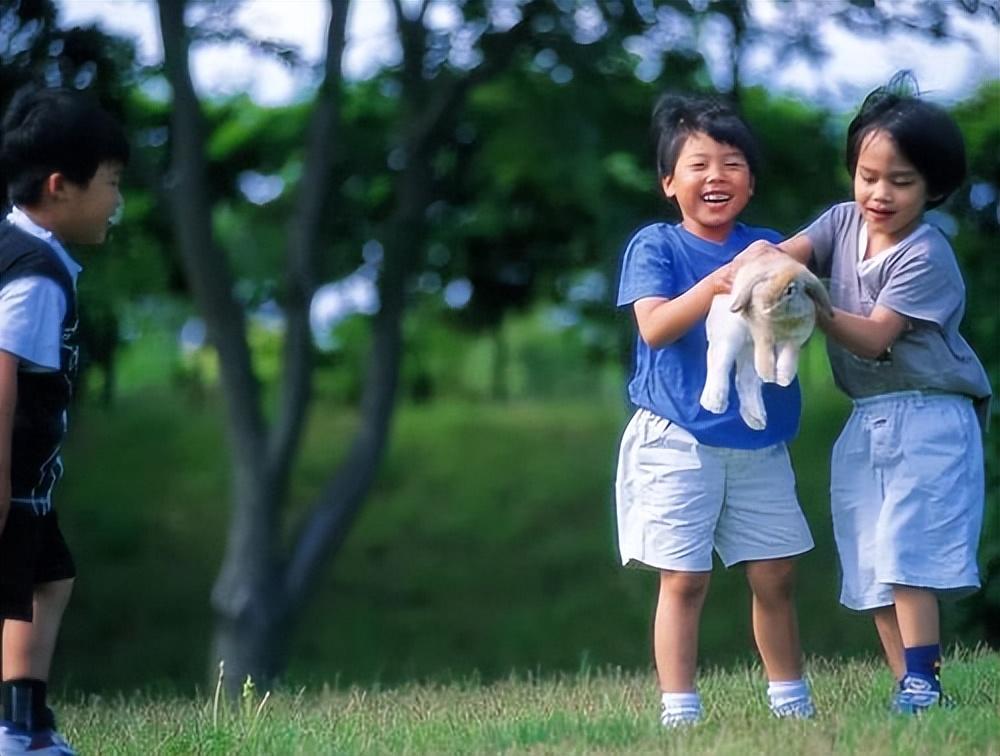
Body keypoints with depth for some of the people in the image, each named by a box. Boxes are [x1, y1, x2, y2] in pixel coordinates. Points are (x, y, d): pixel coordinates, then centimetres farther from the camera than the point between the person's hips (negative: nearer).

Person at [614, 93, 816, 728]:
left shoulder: (766, 248, 8)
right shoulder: (655, 246, -3)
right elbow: (654, 326, -16)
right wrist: (712, 287, -30)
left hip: (760, 443, 4)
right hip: (680, 442, -4)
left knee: (775, 576, 9)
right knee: (684, 580, -3)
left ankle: (791, 700, 23)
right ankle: (679, 711, 2)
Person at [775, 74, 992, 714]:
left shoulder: (926, 256, -15)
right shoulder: (845, 223, 6)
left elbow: (874, 339, -20)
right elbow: (789, 253, -8)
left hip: (928, 420, -7)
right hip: (865, 422, 7)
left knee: (908, 554, -16)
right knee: (871, 568, 5)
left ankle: (922, 684, -17)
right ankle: (907, 683, 8)